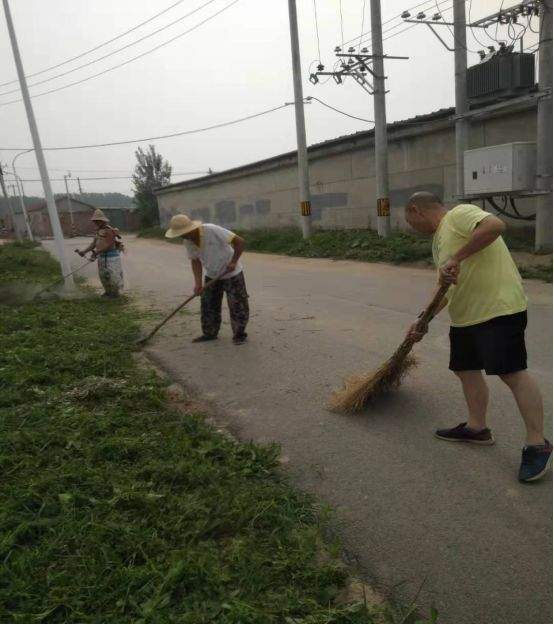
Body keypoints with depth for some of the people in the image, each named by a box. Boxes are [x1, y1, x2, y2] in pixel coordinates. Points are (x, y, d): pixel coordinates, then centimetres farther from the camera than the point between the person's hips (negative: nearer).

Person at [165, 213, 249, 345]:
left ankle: (239, 334, 11)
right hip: (211, 276, 6)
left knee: (237, 306, -2)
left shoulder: (212, 230, -29)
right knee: (208, 306, 7)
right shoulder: (188, 241, -9)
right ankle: (209, 333, 21)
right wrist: (198, 283, -14)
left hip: (231, 274, -6)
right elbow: (195, 261, -3)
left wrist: (234, 261, -31)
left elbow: (239, 241, -27)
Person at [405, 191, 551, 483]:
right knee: (466, 369, 14)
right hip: (465, 316, 11)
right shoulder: (439, 240, 21)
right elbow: (447, 289, 24)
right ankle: (477, 427, 28)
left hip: (499, 309, -10)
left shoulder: (460, 213, -8)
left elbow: (495, 225, -29)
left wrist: (456, 258, -27)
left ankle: (537, 444, 1)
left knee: (512, 372, -9)